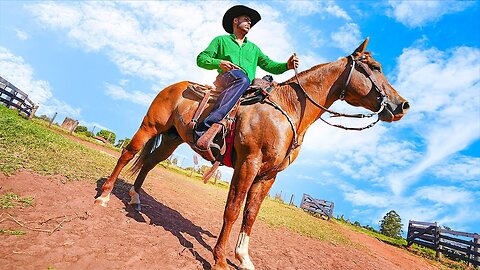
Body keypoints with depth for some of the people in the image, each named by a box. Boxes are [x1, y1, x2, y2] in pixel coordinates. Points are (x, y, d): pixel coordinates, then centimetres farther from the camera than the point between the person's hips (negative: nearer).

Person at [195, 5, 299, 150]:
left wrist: (287, 65, 1)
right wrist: (219, 63, -6)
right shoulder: (221, 40, 22)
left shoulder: (253, 48, 34)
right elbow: (201, 59, 13)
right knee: (242, 78, -38)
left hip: (248, 88, 5)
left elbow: (270, 65, 21)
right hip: (225, 80, -4)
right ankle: (205, 126, -48)